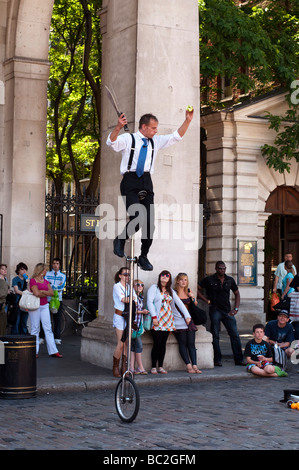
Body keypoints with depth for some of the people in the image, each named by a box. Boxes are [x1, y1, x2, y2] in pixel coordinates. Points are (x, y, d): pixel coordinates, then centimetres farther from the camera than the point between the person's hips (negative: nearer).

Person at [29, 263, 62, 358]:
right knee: (35, 328, -1)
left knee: (48, 328, 2)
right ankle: (34, 351, 7)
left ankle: (53, 351, 1)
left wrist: (42, 291, -10)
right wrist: (46, 294, -3)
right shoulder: (33, 281, -6)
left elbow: (52, 293, 3)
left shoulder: (46, 281, 15)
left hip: (44, 306, 6)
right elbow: (36, 293, -17)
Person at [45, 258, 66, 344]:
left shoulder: (62, 276, 12)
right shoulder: (47, 274, 10)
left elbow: (62, 287, -4)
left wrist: (50, 286, -9)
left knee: (57, 319, -1)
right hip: (47, 299, -1)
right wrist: (56, 286, -10)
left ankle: (57, 338, 3)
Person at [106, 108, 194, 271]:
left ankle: (143, 256, 14)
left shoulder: (155, 141, 17)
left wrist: (187, 121, 6)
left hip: (146, 183, 5)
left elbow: (176, 137, 17)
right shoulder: (128, 138, 2)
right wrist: (118, 127, -34)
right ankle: (120, 240, 8)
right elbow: (111, 142, -16)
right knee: (137, 217, -21)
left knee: (149, 221, 1)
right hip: (130, 182, -5)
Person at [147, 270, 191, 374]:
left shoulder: (171, 291, 17)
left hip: (167, 320, 5)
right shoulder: (154, 288, 3)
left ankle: (160, 366, 10)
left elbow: (179, 303, 11)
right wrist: (154, 317, -17)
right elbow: (149, 302, -7)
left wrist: (187, 316, 1)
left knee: (163, 343, 4)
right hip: (157, 320, -5)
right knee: (157, 343, -8)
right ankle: (153, 367, 0)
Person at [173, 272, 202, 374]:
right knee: (183, 343, -12)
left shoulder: (189, 291, 16)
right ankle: (188, 366, -14)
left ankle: (194, 365, -10)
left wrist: (193, 298, 4)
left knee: (191, 343, -5)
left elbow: (195, 305, 22)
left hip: (188, 319, 4)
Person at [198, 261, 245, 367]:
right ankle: (217, 359, 7)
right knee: (215, 335, -1)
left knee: (235, 335, 0)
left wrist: (236, 308, 9)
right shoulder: (209, 280, -1)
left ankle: (239, 360, 5)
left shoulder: (230, 280, 10)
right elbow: (197, 290, 1)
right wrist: (207, 300, -5)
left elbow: (237, 293, 20)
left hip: (227, 311, 3)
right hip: (215, 310, -3)